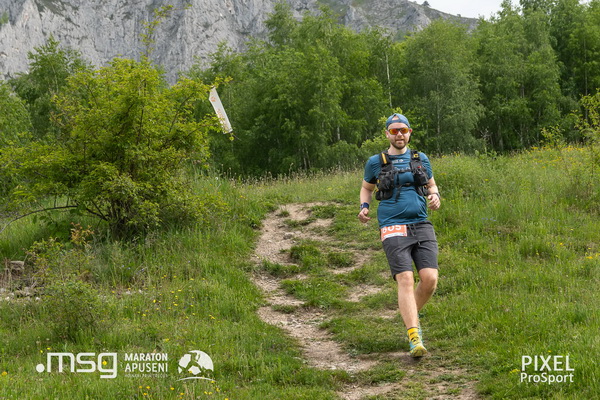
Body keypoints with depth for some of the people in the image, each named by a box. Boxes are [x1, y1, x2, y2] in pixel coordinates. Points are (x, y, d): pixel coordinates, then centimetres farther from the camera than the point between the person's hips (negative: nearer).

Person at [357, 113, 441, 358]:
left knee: (430, 279, -11)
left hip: (422, 226, 3)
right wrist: (364, 207, 3)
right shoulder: (375, 162, 7)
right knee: (405, 279, -17)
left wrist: (435, 196, 3)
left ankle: (410, 315, 20)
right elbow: (367, 188, 22)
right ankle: (414, 338, -19)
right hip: (394, 229, -3)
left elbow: (432, 185, 26)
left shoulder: (421, 159, 13)